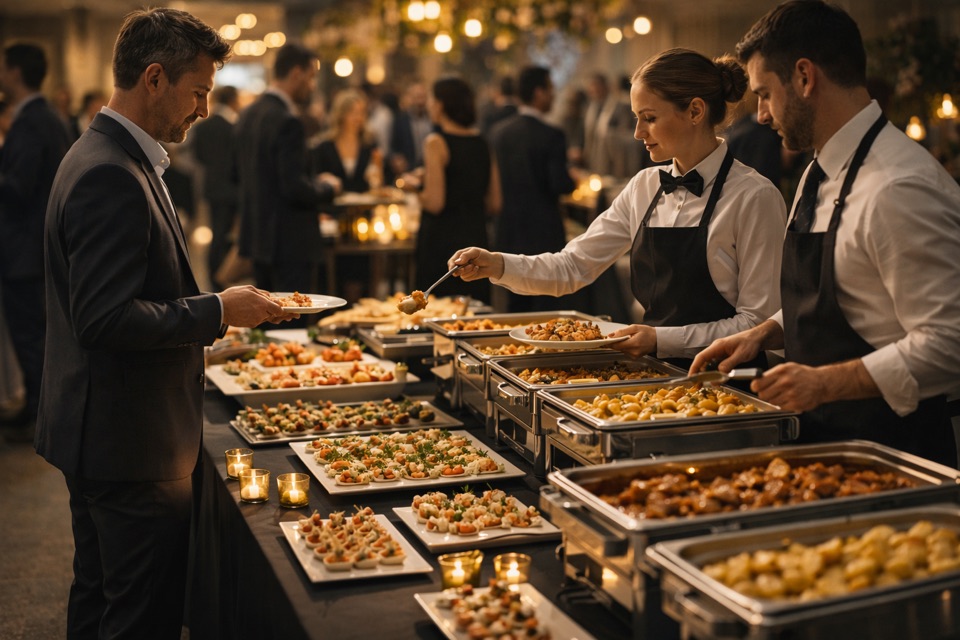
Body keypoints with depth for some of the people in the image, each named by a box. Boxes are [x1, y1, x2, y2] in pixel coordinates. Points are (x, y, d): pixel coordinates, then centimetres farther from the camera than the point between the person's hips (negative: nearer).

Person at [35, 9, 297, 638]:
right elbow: (105, 321, -26)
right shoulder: (111, 176, -22)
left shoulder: (108, 156, 11)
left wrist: (208, 312, 12)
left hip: (97, 437, 11)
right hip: (132, 445, -11)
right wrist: (217, 311, -18)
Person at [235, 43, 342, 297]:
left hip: (257, 236, 9)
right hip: (291, 243, -9)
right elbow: (296, 188, -23)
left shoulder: (247, 115, 8)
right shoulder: (287, 121, -19)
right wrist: (327, 187, -3)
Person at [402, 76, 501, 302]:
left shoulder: (436, 142, -10)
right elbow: (495, 204, 10)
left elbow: (434, 203, -17)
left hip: (442, 241, -6)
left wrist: (415, 184, 1)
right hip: (477, 238, 7)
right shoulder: (482, 143, 8)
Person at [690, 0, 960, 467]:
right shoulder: (821, 175, 9)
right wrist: (762, 335, 4)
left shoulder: (898, 188, -22)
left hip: (886, 444, -8)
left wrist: (826, 382, -26)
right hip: (820, 430, 9)